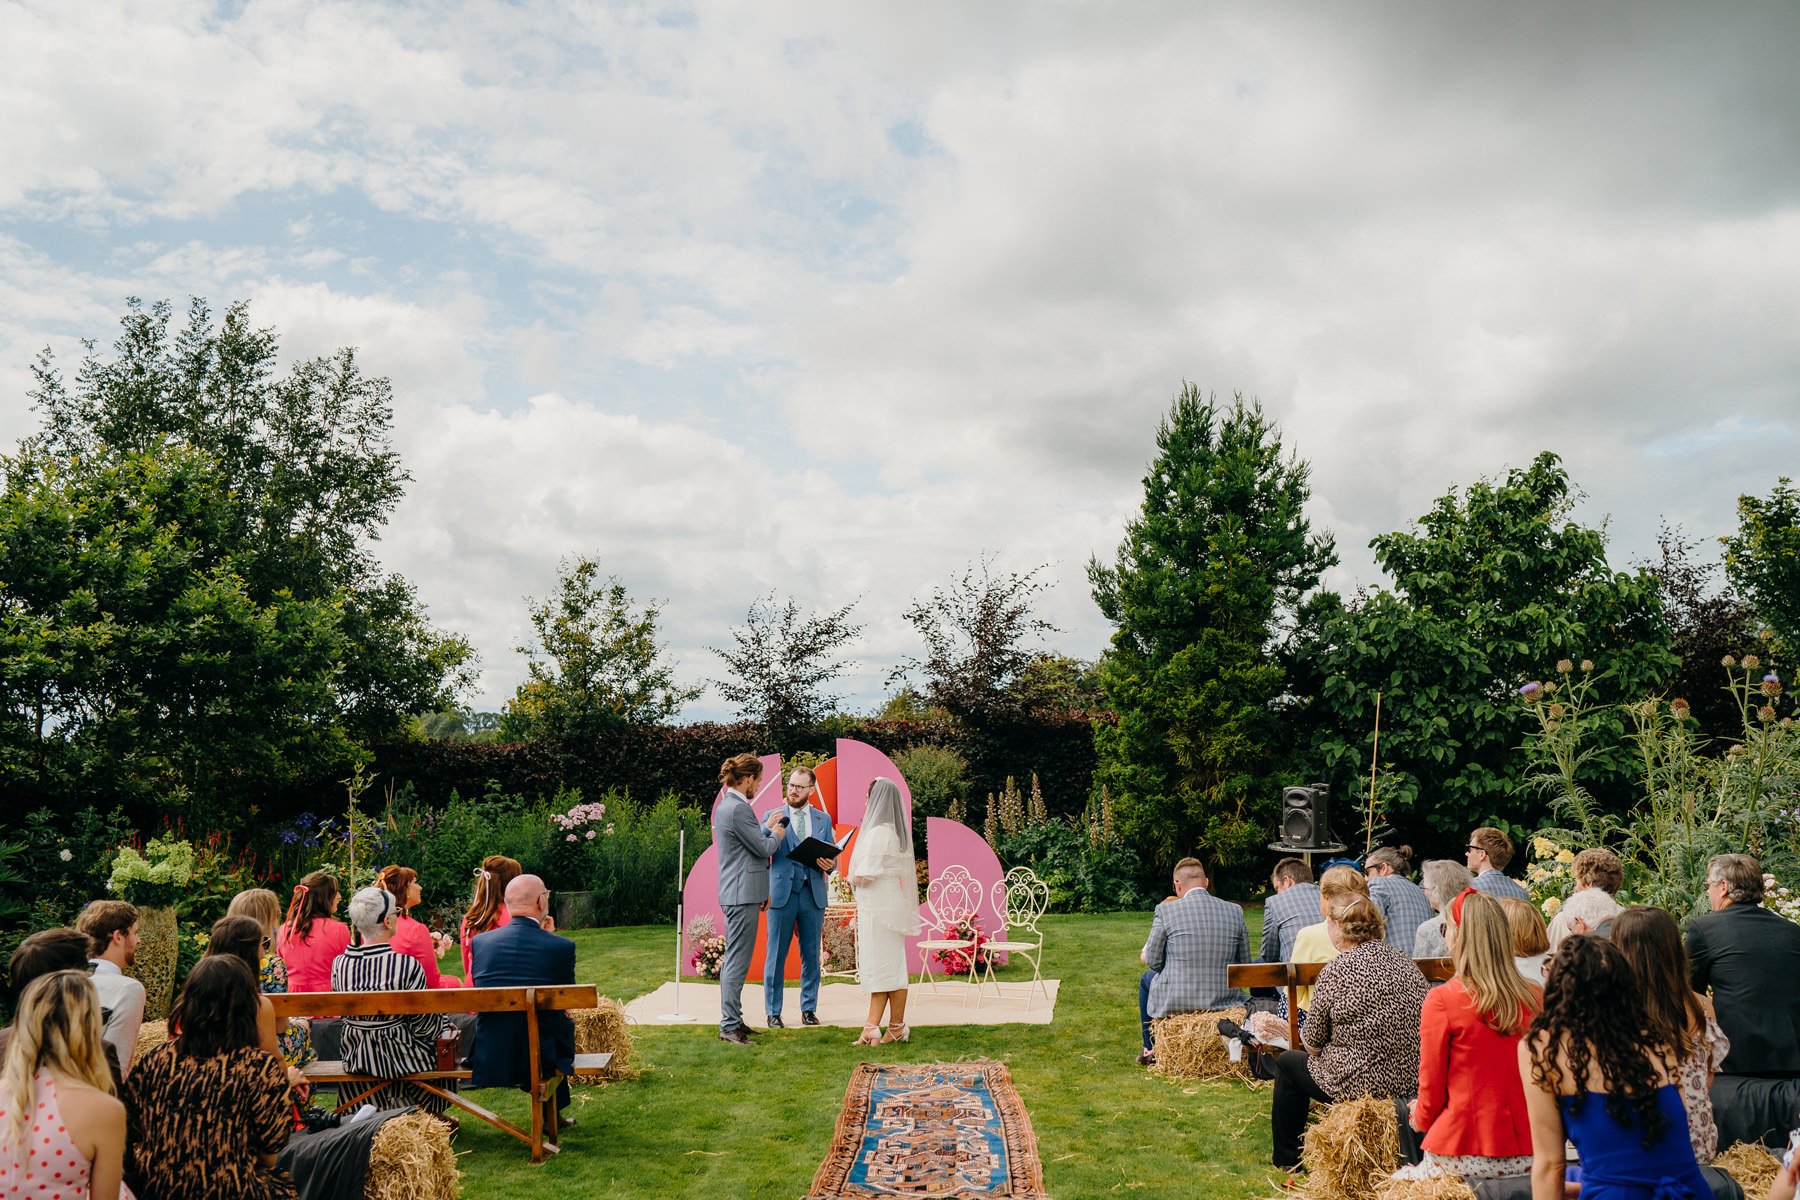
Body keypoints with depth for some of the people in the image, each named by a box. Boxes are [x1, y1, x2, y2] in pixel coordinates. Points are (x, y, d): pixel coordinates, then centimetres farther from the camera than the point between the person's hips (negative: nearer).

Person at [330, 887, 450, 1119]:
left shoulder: (339, 964, -10)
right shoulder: (407, 965, -24)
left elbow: (342, 1012, 5)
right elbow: (424, 1024, -15)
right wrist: (442, 1026, 6)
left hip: (355, 1058, 5)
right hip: (401, 1055, -5)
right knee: (446, 1029, 24)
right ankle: (432, 1115, 37)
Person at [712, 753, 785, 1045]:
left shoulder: (725, 805, 14)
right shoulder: (738, 808, -19)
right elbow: (764, 848, -14)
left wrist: (767, 828, 21)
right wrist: (776, 834, 4)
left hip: (734, 892, 11)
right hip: (742, 894, -11)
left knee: (733, 959, 16)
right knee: (737, 961, -6)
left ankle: (731, 1020, 24)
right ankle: (729, 1026, -2)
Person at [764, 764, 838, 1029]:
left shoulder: (823, 820, 12)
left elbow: (831, 858, 13)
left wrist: (829, 863, -9)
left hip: (813, 895, 3)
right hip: (782, 893, -2)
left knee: (811, 956, 8)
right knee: (776, 956, 1)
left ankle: (809, 1009, 18)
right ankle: (773, 1012, 9)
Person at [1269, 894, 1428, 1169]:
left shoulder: (1336, 970, -16)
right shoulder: (1405, 963, 2)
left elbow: (1313, 1044, -8)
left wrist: (1303, 1033, 16)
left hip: (1362, 1086, -7)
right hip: (1412, 1082, 7)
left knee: (1287, 1063, 19)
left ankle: (1287, 1160, 30)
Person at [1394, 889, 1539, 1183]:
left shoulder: (1442, 999, -13)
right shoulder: (1535, 999, -2)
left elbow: (1431, 1086, -5)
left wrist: (1421, 1118, 17)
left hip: (1466, 1157, -4)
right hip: (1527, 1156, 4)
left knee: (1396, 1182, 18)